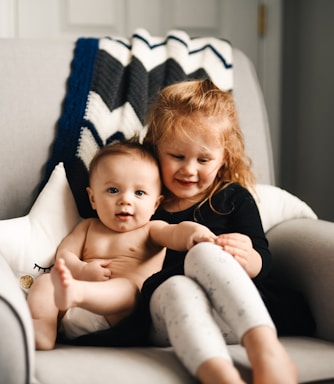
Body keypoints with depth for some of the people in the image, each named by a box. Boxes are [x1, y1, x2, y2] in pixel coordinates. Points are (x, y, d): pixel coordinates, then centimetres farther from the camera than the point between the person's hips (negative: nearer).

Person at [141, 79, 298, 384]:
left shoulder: (233, 199, 15)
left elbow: (264, 261, 5)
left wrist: (247, 257, -20)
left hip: (233, 316, 0)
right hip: (169, 322, 1)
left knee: (203, 252, -29)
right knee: (178, 287, -35)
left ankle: (267, 351, -50)